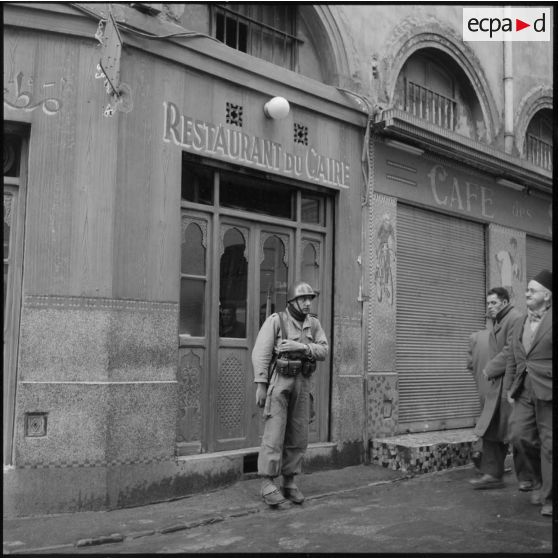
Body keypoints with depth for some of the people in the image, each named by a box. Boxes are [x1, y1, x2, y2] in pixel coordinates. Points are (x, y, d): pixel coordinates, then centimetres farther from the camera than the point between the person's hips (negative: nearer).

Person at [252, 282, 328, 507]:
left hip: (302, 384, 5)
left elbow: (323, 351, -3)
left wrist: (301, 347, -20)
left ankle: (289, 484, 15)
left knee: (298, 436, 5)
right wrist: (260, 385, -16)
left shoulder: (314, 324, 7)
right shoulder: (275, 321, -8)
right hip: (278, 382, -5)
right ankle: (267, 485, -5)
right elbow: (261, 353, -11)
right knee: (274, 433, -9)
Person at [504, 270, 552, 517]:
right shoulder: (520, 324, 16)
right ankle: (542, 479, 20)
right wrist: (510, 389, 11)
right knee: (519, 435, -4)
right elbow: (512, 360, 18)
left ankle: (549, 498, 10)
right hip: (524, 392, 6)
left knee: (549, 443, -1)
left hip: (548, 391, -6)